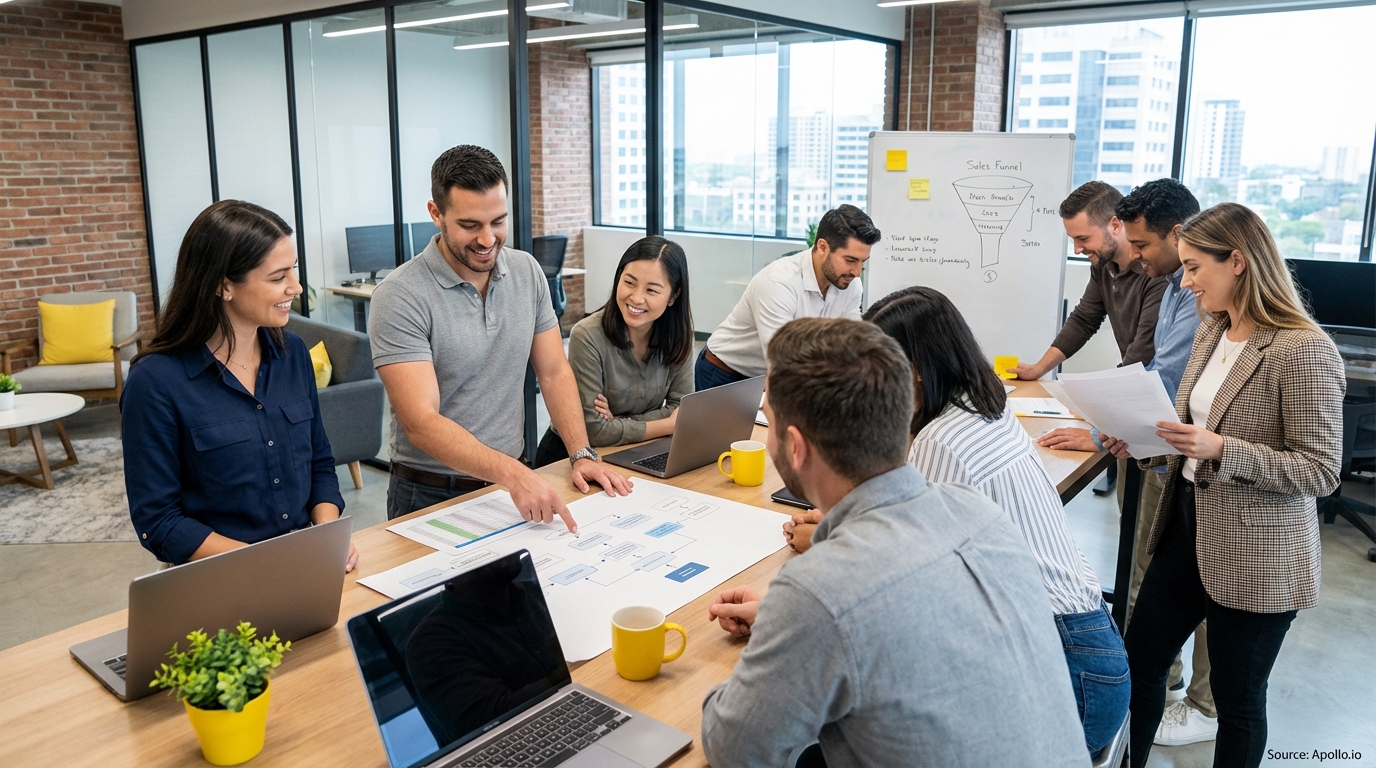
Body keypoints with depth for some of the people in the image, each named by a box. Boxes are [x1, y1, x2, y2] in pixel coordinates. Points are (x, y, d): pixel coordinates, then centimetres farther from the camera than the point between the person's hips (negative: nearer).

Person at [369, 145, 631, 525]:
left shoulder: (528, 272, 3)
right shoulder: (400, 296, -15)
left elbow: (554, 373, 8)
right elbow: (420, 423, -22)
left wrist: (582, 455, -4)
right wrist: (514, 474, -33)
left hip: (514, 481, 4)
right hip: (431, 496, -4)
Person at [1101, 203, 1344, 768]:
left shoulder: (1304, 351, -19)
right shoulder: (1211, 332, 6)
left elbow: (1321, 472, -18)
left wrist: (1219, 450, -29)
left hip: (1256, 557, -7)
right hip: (1188, 526, 8)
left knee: (1236, 698, 11)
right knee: (1139, 659, 16)